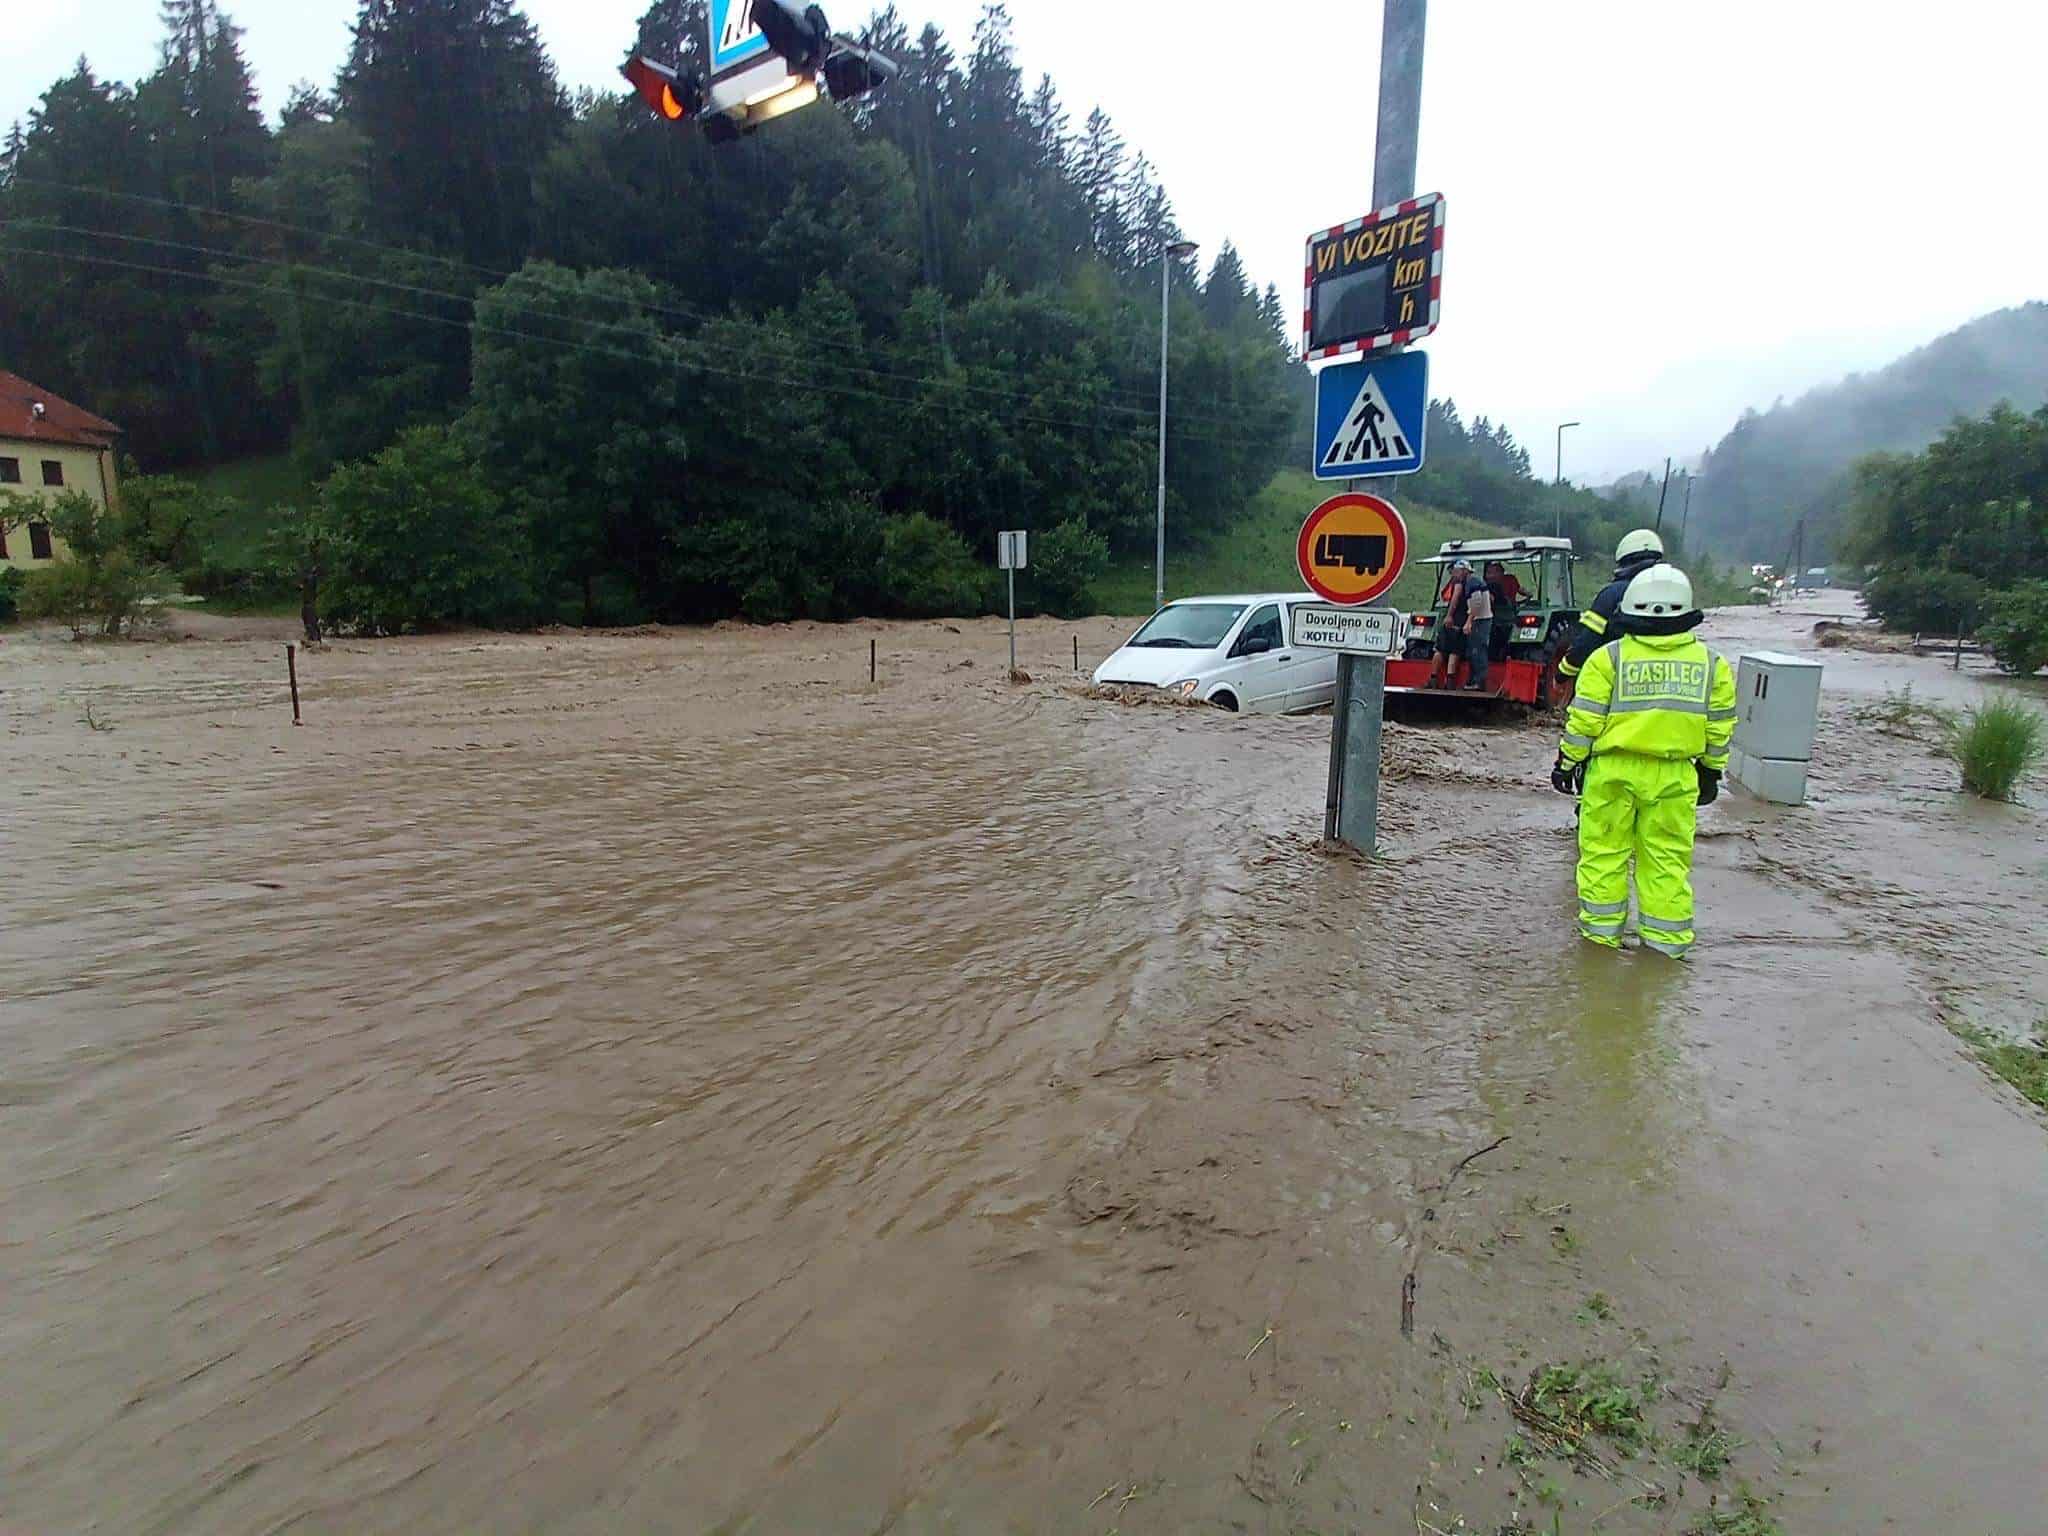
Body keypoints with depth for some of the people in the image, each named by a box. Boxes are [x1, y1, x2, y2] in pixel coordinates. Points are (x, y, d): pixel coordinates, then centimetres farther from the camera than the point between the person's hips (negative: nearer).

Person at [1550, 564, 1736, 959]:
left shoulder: (1609, 658, -6)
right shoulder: (1712, 663, 4)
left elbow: (1584, 720, -6)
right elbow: (1719, 728, 8)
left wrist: (1567, 761, 4)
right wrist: (1711, 771, 19)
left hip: (1613, 770, -2)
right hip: (1674, 775, 2)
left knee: (1604, 850, 9)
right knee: (1668, 856, 11)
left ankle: (1602, 930, 15)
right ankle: (1668, 939, 17)